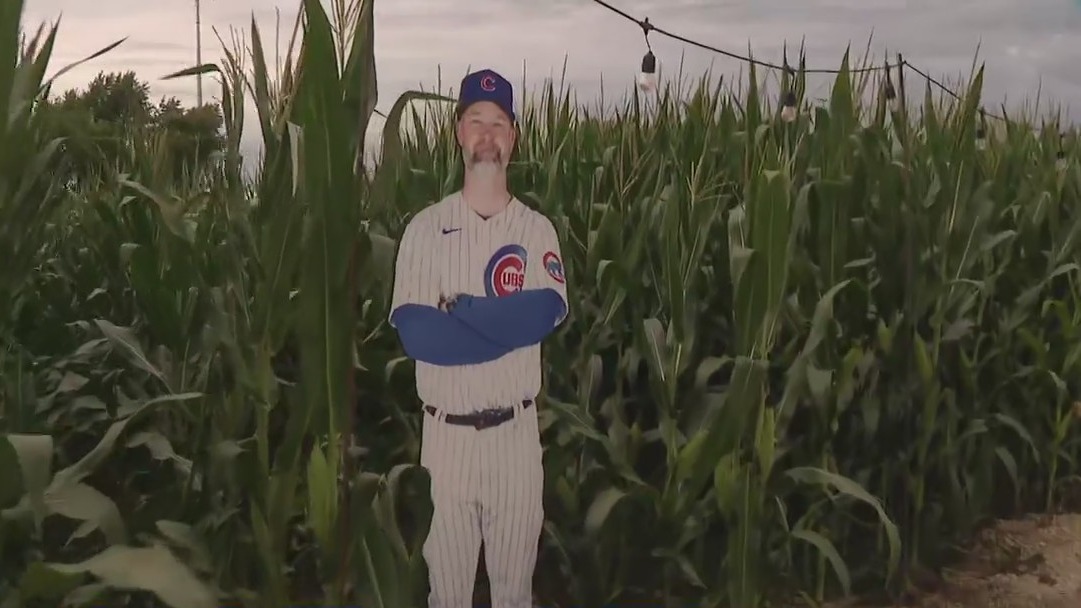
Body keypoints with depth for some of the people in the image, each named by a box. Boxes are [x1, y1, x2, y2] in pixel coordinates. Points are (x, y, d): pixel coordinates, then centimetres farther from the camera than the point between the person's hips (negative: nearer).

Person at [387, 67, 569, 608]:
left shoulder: (537, 229, 3)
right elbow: (413, 330, -13)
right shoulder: (425, 227, -1)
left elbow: (548, 309, -15)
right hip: (446, 432, -1)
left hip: (517, 432, 1)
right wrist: (509, 321, -14)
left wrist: (457, 311, -16)